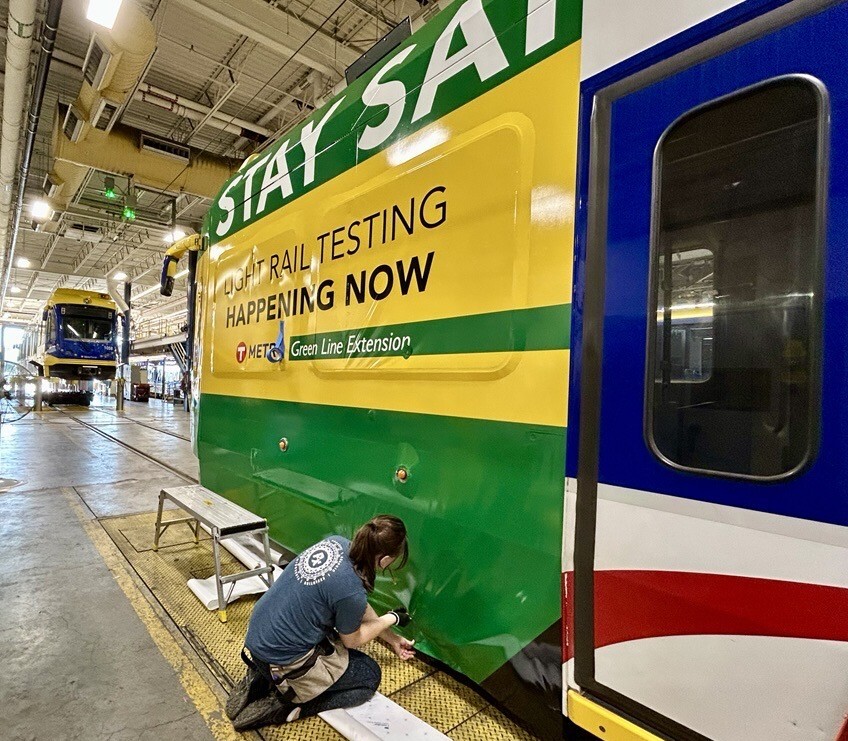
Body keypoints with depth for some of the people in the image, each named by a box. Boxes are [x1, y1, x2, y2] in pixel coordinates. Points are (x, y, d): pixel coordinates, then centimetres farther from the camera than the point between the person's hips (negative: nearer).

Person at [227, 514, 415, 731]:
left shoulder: (336, 542, -8)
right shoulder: (351, 591, -30)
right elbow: (351, 640, -6)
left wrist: (392, 639, 16)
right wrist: (393, 618, 7)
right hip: (283, 660, -7)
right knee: (370, 675, 11)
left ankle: (264, 676, 14)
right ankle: (282, 706, 1)